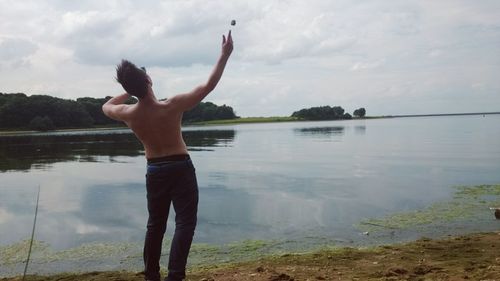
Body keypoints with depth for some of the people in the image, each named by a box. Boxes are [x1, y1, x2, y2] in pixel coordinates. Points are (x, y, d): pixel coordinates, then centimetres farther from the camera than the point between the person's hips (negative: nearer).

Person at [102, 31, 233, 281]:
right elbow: (209, 85, -17)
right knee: (185, 222, 0)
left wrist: (130, 91, 15)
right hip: (181, 168, -4)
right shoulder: (172, 107, -21)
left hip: (154, 171, 4)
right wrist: (225, 54, -10)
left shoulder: (128, 114, -11)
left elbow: (106, 106, 13)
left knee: (155, 224, 16)